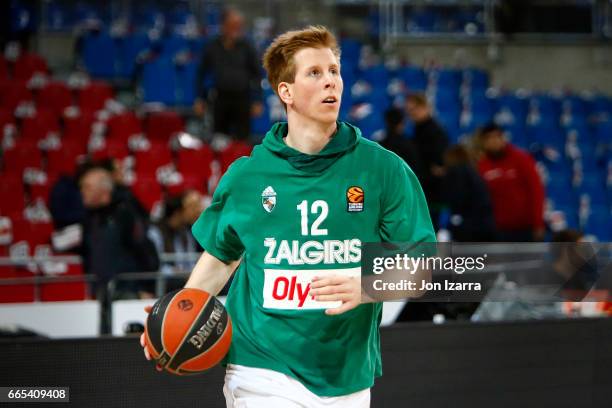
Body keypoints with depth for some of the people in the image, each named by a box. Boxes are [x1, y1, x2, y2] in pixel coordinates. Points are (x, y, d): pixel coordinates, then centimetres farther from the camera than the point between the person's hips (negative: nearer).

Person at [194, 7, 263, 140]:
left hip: (242, 100, -1)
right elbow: (202, 73, 11)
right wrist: (200, 99, 7)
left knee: (241, 139, -5)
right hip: (220, 99, 1)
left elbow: (256, 74, 5)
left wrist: (257, 101, 0)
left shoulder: (246, 47, 0)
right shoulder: (213, 47, 3)